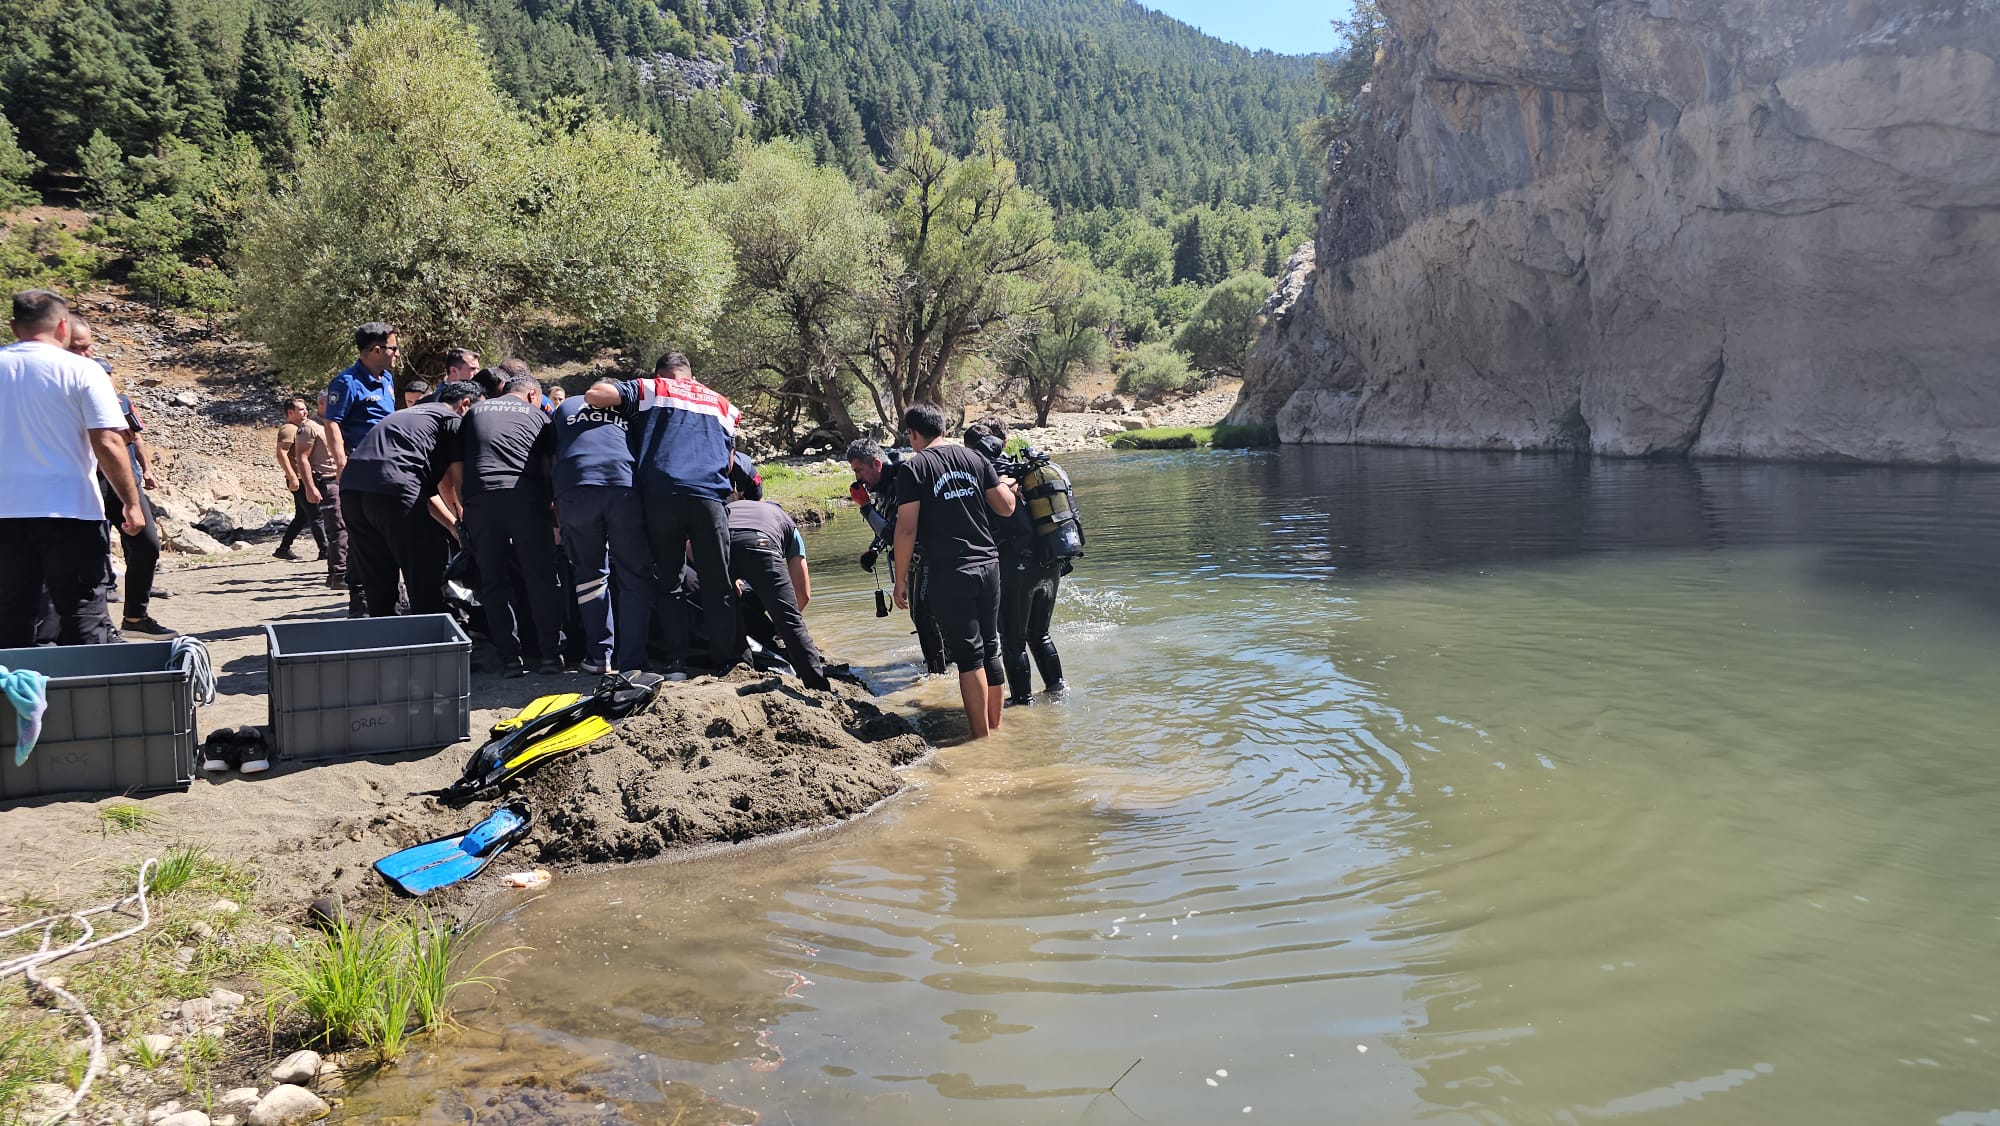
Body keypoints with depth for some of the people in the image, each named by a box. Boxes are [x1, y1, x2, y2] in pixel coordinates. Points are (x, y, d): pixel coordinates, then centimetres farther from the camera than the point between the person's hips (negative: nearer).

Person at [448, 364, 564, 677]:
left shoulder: (474, 413, 25)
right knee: (542, 578, 5)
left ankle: (510, 659, 4)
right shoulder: (536, 414, 19)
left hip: (479, 499, 2)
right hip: (526, 497, -2)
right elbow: (550, 468, 13)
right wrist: (555, 514, 20)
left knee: (493, 582, 7)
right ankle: (551, 653, 2)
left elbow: (455, 470, 18)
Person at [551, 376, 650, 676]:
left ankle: (600, 656, 18)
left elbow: (550, 460, 31)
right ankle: (631, 663, 2)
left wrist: (557, 515, 34)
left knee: (590, 573, 18)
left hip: (575, 488, 1)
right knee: (636, 577, 7)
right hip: (626, 488, -1)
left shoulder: (566, 407, 33)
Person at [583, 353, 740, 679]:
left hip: (661, 493, -1)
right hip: (709, 495, 1)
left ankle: (677, 662, 5)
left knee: (669, 581, 8)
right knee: (717, 583, 6)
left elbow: (594, 395, 7)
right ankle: (722, 660, 7)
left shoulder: (649, 389, 18)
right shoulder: (721, 404, 26)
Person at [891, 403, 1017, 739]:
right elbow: (1006, 507, 9)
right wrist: (1007, 486, 30)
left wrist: (901, 579, -3)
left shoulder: (913, 468, -5)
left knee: (968, 656, -1)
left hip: (949, 574, -5)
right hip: (988, 566, 5)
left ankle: (982, 738, 2)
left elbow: (906, 529, -10)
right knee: (990, 651, 15)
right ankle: (995, 726, 23)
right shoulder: (974, 458, 8)